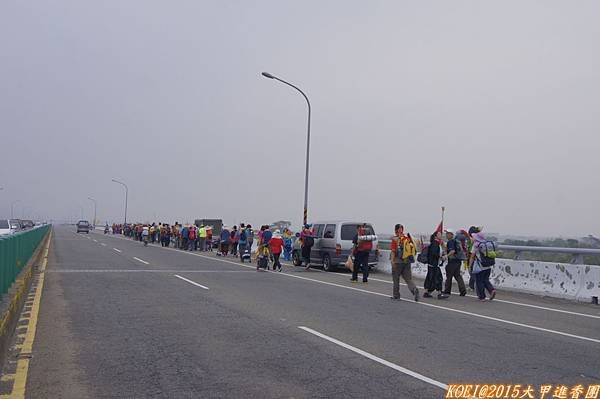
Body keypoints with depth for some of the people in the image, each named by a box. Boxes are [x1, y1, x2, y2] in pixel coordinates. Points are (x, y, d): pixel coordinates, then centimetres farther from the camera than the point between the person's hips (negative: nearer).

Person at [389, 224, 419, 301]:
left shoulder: (395, 239, -10)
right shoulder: (408, 238, 6)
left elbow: (393, 251, -14)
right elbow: (414, 250, 12)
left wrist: (392, 261, -13)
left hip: (398, 261, -4)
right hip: (407, 261, 5)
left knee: (396, 278, 10)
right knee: (408, 278, 7)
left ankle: (396, 295, 17)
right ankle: (414, 289, -17)